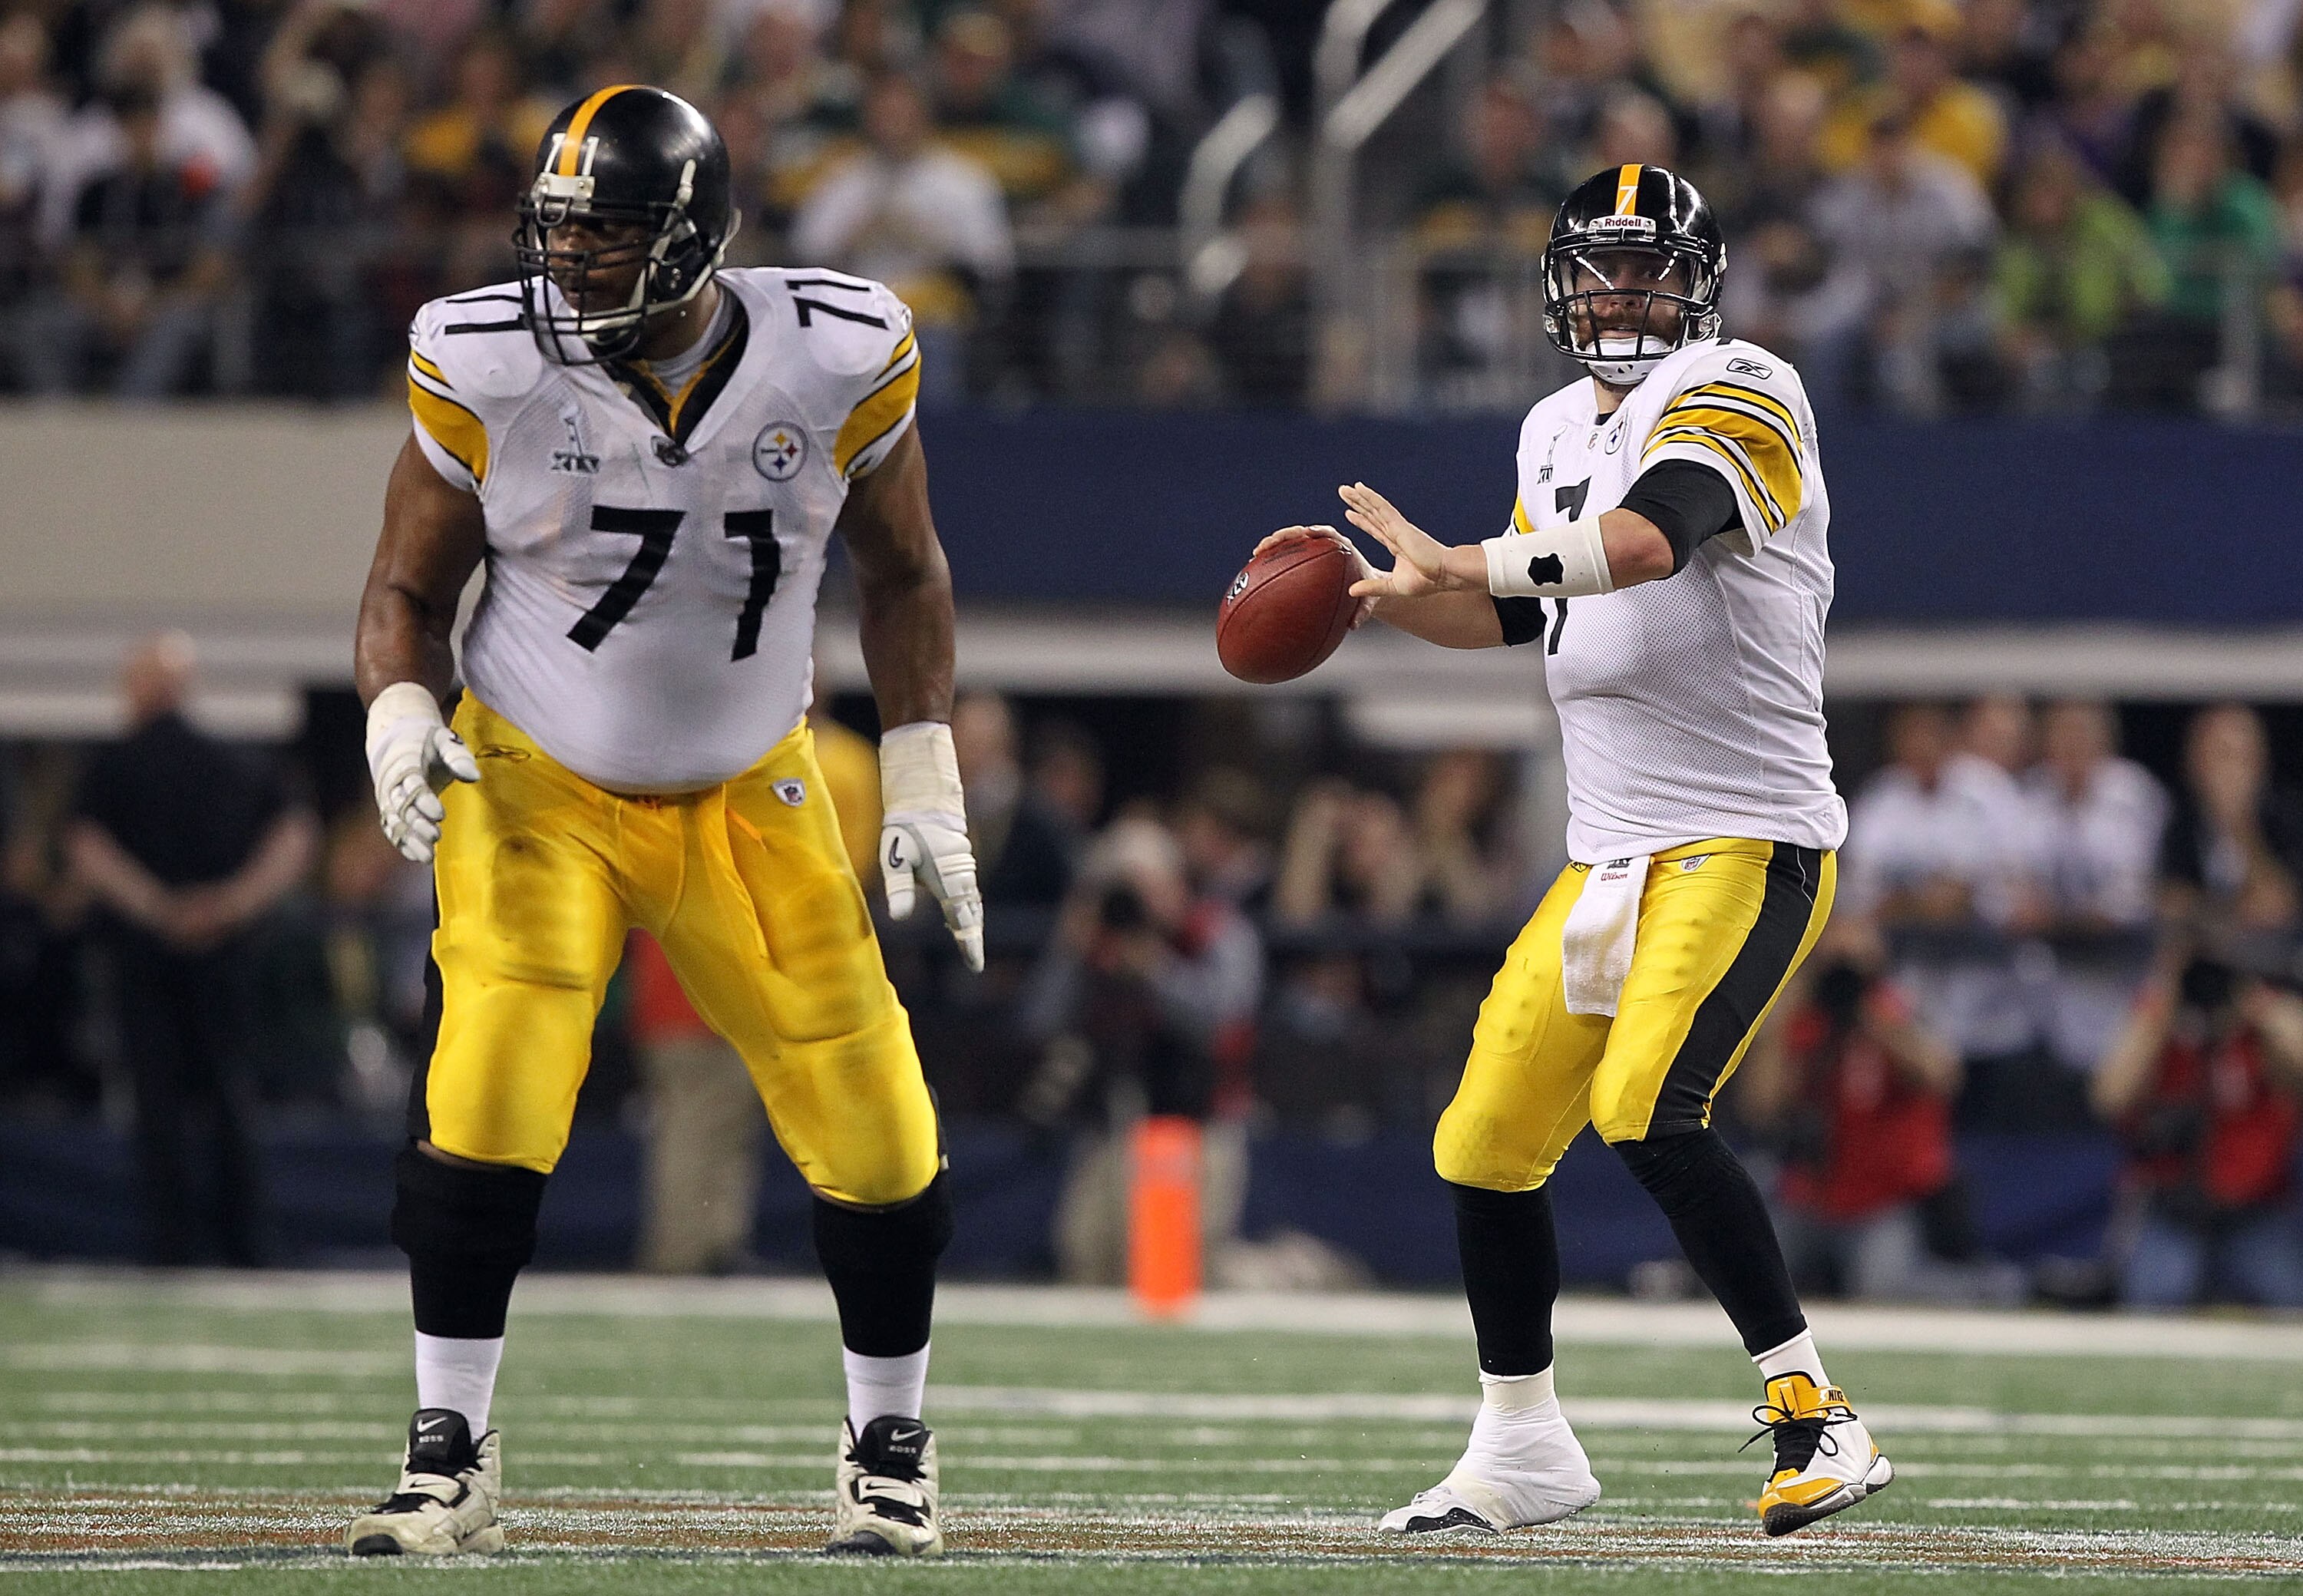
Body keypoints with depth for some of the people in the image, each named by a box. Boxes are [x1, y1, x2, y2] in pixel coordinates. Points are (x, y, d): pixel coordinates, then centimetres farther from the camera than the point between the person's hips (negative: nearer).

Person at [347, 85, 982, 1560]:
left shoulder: (836, 361, -14)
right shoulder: (487, 369, -17)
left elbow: (902, 571, 3)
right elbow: (409, 587, -3)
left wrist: (924, 786, -1)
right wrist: (400, 716, -23)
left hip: (751, 800, 2)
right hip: (539, 788, -2)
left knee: (873, 1126, -2)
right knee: (487, 1097, -22)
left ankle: (890, 1453, 21)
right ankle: (451, 1460, -8)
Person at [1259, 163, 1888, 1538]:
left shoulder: (1734, 399, -11)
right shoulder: (1561, 435, 15)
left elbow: (1647, 540, -30)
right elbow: (1513, 614, 29)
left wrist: (1458, 563, -40)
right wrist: (1381, 595, 11)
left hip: (1748, 844, -8)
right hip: (1611, 856, 8)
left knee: (1648, 1111, -27)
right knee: (1488, 1148, 8)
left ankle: (1820, 1420, -19)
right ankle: (1524, 1449, 26)